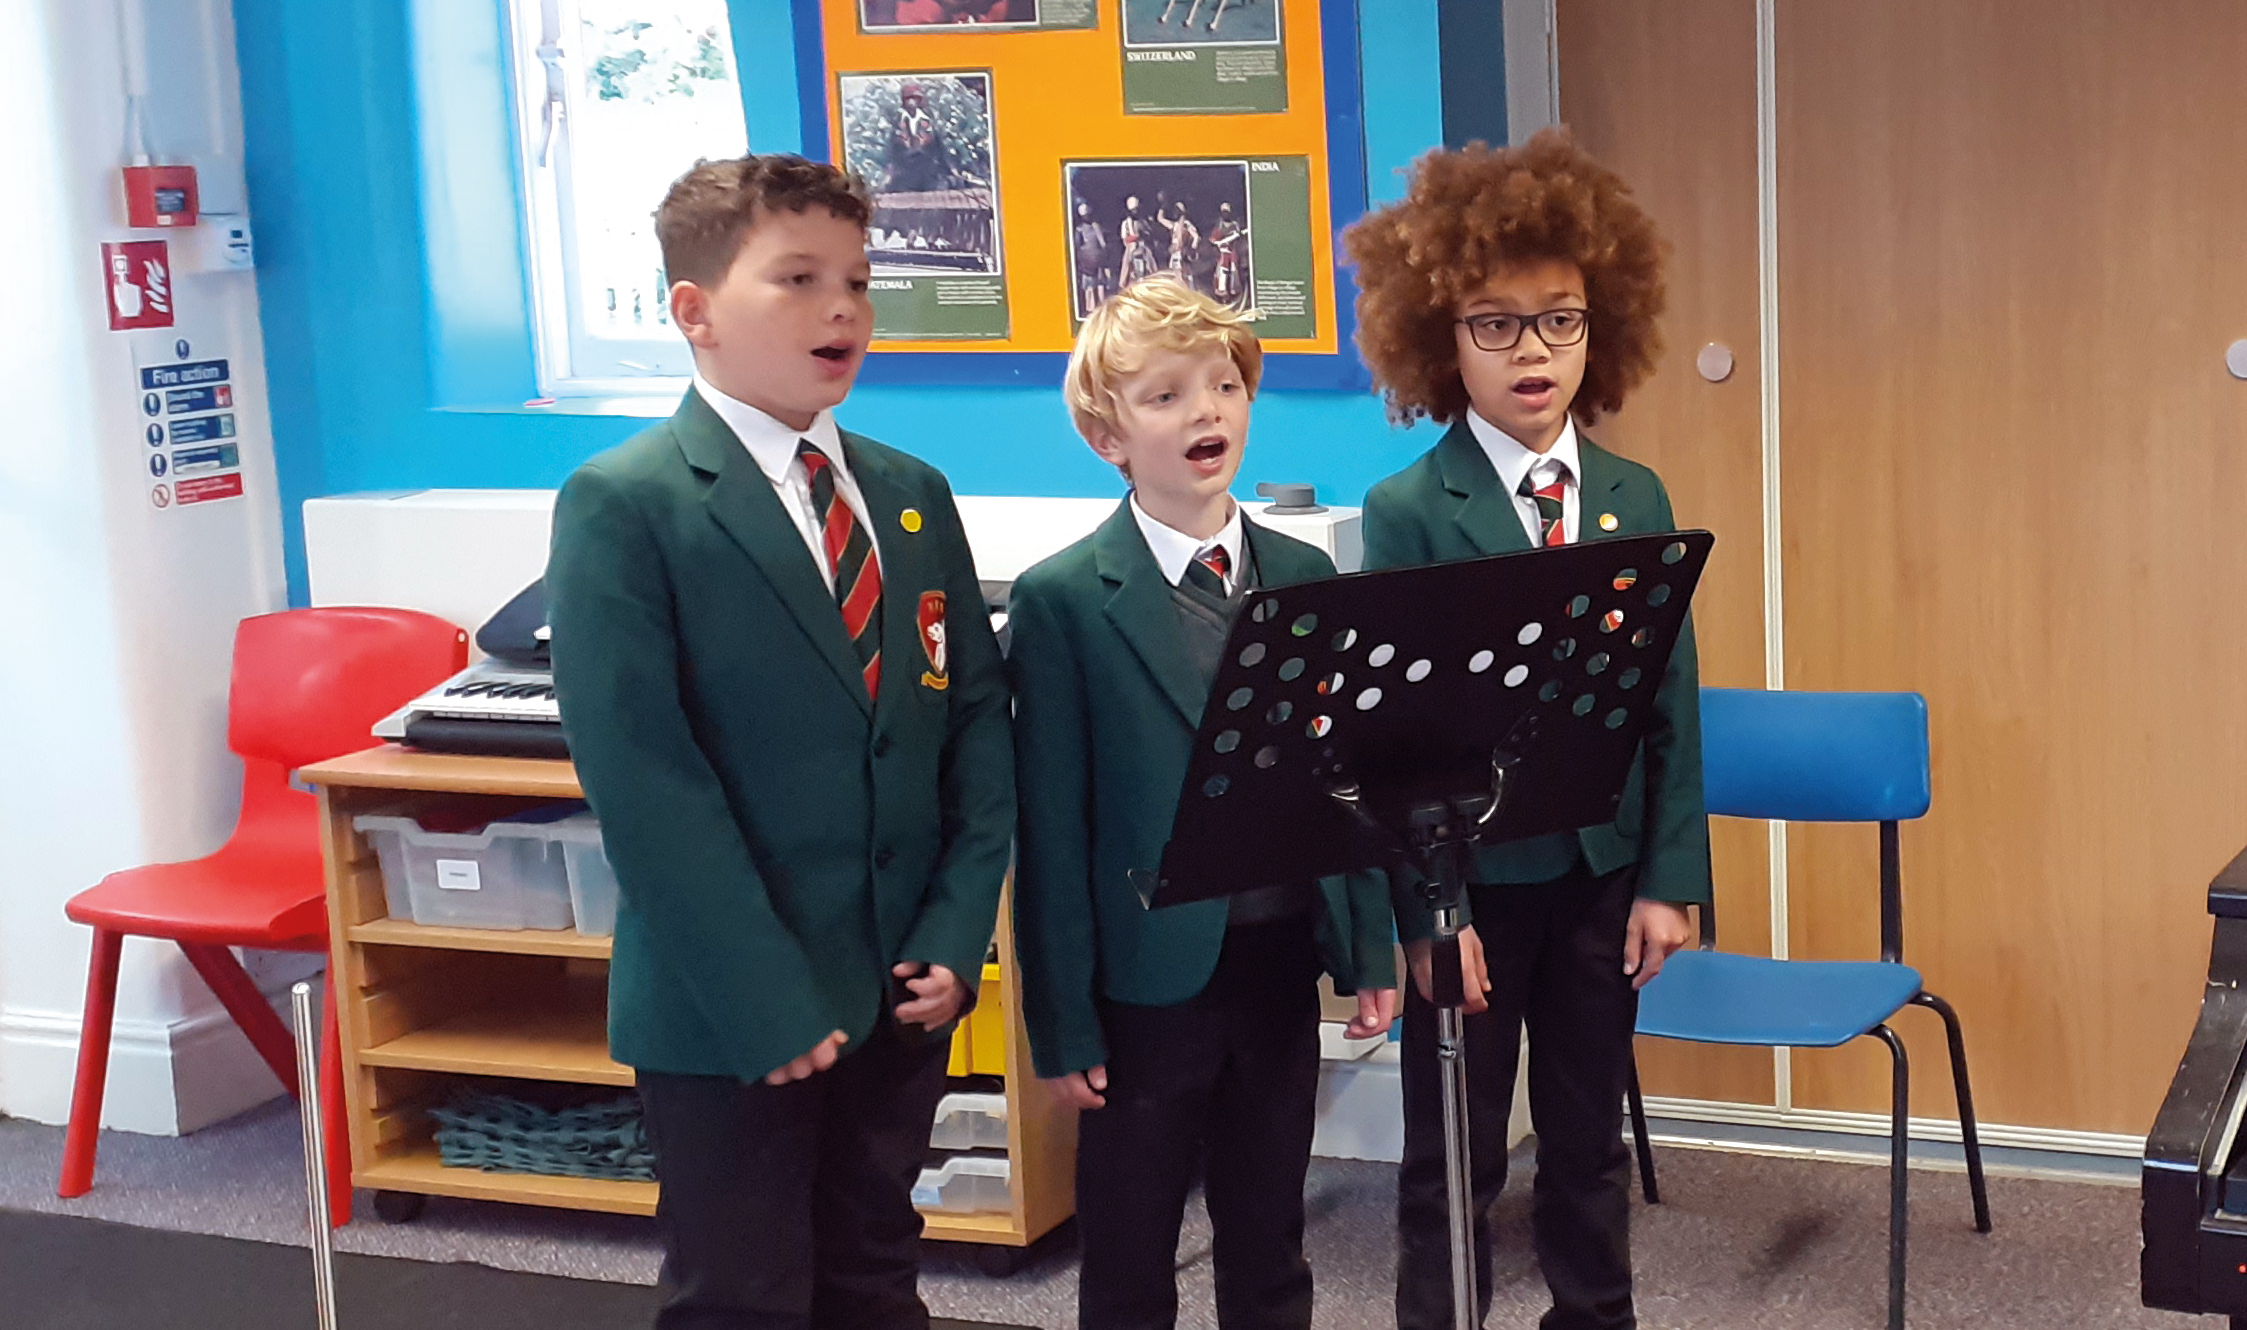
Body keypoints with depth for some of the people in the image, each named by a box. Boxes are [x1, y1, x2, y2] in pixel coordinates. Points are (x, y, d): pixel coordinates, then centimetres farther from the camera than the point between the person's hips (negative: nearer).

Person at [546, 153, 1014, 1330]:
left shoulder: (913, 498, 10)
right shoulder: (623, 506, -10)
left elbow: (975, 720, 7)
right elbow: (642, 779, -16)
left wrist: (954, 937, -4)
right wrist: (765, 1001, -18)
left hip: (899, 989, 6)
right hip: (728, 1012, -6)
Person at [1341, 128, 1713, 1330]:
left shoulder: (1635, 500, 2)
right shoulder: (1407, 511, -10)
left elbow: (1670, 701, 3)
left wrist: (1669, 878, -1)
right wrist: (1420, 908, -14)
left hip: (1603, 868, 4)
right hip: (1471, 872, -4)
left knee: (1589, 1138, 17)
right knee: (1453, 1154, 8)